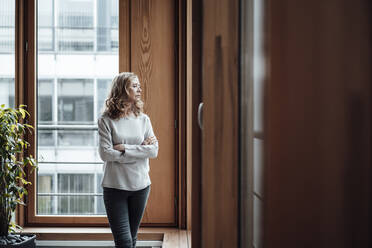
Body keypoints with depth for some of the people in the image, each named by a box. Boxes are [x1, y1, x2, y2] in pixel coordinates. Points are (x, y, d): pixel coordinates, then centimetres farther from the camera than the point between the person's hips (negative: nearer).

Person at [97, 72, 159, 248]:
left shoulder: (143, 119, 6)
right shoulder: (106, 120, -5)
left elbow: (154, 151, -3)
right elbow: (105, 153, -14)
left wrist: (124, 148, -13)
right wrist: (140, 149, -11)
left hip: (140, 186, 4)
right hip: (115, 187, -4)